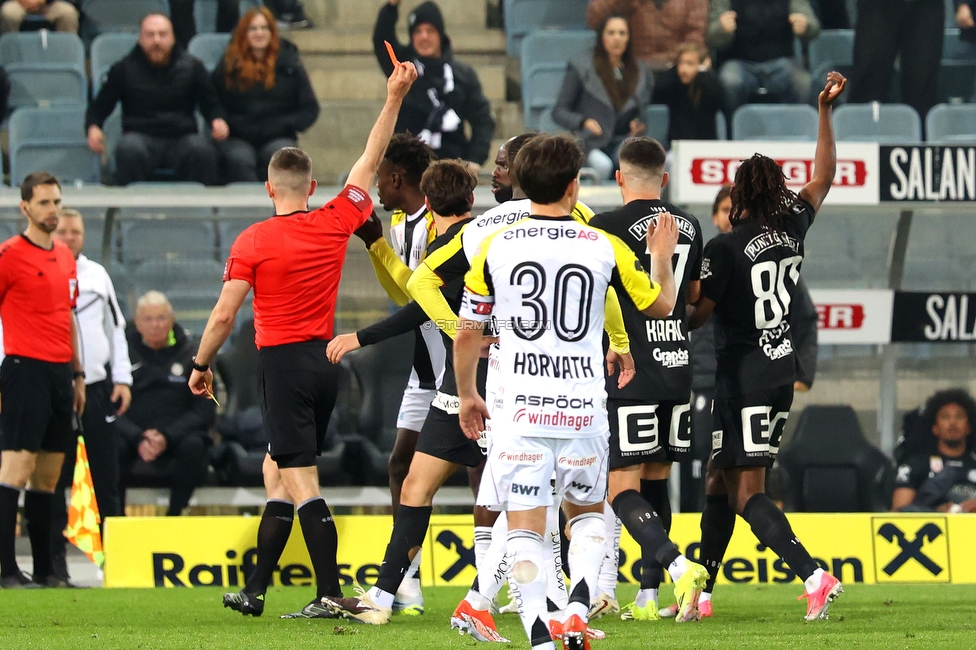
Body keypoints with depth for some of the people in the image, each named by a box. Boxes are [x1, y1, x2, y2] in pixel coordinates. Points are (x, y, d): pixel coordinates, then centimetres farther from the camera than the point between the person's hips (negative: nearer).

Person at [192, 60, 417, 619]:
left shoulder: (253, 242, -10)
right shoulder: (336, 223, 2)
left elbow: (224, 315, -9)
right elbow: (370, 161, 11)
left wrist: (202, 365, 5)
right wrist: (394, 99, 16)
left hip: (283, 363, -6)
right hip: (325, 362, 6)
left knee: (300, 483, -8)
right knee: (277, 470, 15)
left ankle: (330, 594, -14)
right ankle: (255, 589, 19)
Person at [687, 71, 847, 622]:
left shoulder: (726, 248, -13)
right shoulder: (793, 227, 3)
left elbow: (696, 316, -11)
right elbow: (824, 176, 18)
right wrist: (826, 110, 20)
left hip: (743, 374, -7)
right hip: (783, 370, 7)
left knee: (746, 493, -9)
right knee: (721, 483, 16)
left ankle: (814, 575, -27)